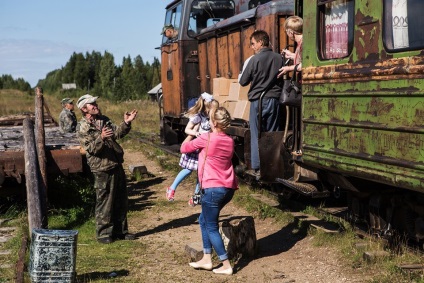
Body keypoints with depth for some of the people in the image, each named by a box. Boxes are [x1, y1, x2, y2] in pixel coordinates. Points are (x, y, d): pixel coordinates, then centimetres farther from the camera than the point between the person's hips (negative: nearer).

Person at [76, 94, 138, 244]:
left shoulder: (104, 119, 13)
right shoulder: (82, 128, -9)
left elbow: (117, 132, 6)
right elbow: (91, 148, -17)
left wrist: (126, 123, -9)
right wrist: (101, 138, -33)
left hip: (117, 165, 7)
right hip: (103, 169, -7)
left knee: (121, 201, 13)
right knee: (104, 203, -1)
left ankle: (120, 230, 25)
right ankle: (103, 233, 11)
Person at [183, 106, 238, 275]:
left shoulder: (206, 138, -11)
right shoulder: (229, 141, 8)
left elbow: (184, 148, 4)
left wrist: (191, 132, 22)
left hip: (213, 188, -7)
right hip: (228, 188, 8)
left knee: (212, 228, 5)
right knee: (204, 220, 21)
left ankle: (226, 266, 6)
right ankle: (206, 259, 22)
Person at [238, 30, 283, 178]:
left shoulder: (255, 59, -12)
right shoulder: (278, 58, 2)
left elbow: (243, 81, -6)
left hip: (258, 100, -4)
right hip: (274, 99, 4)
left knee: (256, 135, 2)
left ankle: (256, 168, 4)